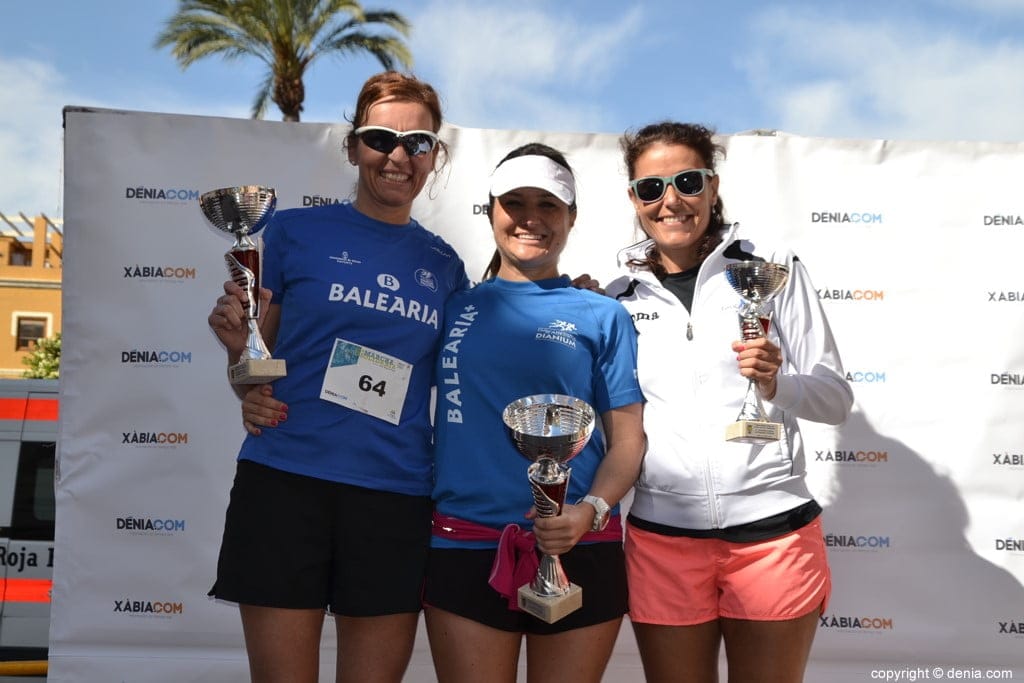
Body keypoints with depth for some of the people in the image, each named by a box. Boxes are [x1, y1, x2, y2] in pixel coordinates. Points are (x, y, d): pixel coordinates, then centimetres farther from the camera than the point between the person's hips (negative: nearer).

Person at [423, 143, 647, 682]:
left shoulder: (602, 317, 5)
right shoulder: (455, 308, 9)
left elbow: (627, 439, 2)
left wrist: (591, 511, -13)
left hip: (578, 551, 0)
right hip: (464, 547, 1)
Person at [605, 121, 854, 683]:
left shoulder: (771, 268, 1)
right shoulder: (620, 296, 6)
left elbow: (836, 398, -1)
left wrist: (776, 382, -19)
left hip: (773, 531, -1)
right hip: (661, 536, 2)